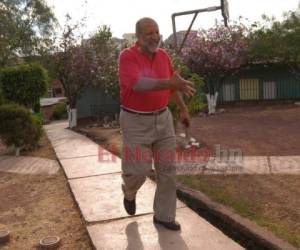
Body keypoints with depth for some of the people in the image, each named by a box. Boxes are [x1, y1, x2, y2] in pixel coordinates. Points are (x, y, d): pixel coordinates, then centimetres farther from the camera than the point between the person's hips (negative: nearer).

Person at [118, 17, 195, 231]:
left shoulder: (163, 55, 3)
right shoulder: (127, 56, -16)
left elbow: (171, 84, 17)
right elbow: (138, 84, -34)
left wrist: (183, 108, 21)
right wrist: (172, 83, -45)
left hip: (162, 118, 5)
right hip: (136, 121, -5)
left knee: (168, 169, 4)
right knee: (140, 169, -4)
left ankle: (164, 215, 19)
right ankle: (130, 192, 33)